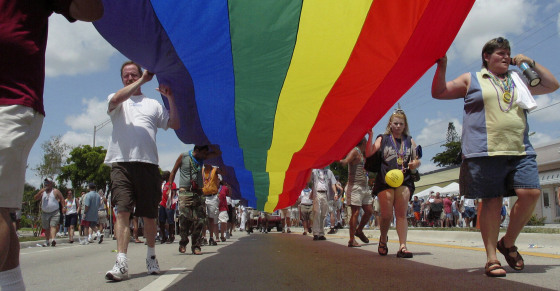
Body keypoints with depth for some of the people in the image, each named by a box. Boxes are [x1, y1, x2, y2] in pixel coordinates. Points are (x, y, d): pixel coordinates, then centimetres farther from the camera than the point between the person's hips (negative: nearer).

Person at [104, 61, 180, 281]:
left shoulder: (153, 104, 20)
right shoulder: (117, 100, 17)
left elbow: (175, 125, 11)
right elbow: (116, 99, -10)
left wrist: (170, 99, 3)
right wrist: (142, 80, -6)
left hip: (148, 164, 2)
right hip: (121, 163, -1)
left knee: (149, 214, 6)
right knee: (122, 211, -13)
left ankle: (151, 257, 23)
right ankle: (121, 263, -16)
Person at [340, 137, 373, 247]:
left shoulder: (363, 153, 21)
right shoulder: (354, 151, -8)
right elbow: (345, 161, -24)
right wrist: (341, 160, -46)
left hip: (364, 187, 9)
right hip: (355, 187, -9)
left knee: (369, 211, 10)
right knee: (356, 212, -10)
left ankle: (359, 230, 29)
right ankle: (352, 240, -7)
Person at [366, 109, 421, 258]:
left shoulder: (409, 141, 13)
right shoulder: (382, 139, 5)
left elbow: (417, 160, 14)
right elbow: (369, 153, -9)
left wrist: (414, 164, -8)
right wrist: (370, 136, -20)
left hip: (404, 181, 2)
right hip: (385, 180, -2)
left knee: (401, 214, -4)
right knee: (386, 215, -2)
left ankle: (403, 246, -5)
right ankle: (383, 239, 24)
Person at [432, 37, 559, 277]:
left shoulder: (518, 80, 25)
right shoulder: (471, 80, 12)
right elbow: (439, 92, 7)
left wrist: (532, 64, 20)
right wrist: (442, 67, -7)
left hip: (521, 151, 4)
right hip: (486, 152, -4)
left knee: (531, 193, -11)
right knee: (491, 201, -4)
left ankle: (508, 243, 10)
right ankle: (492, 258, 4)